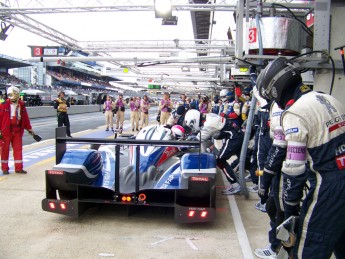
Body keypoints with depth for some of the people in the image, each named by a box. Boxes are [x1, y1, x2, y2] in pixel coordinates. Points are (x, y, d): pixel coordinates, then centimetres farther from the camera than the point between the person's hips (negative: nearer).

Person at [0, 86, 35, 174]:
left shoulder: (21, 105, 5)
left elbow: (25, 117, 11)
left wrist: (29, 128, 13)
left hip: (18, 130, 4)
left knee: (18, 149, 6)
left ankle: (18, 168, 13)